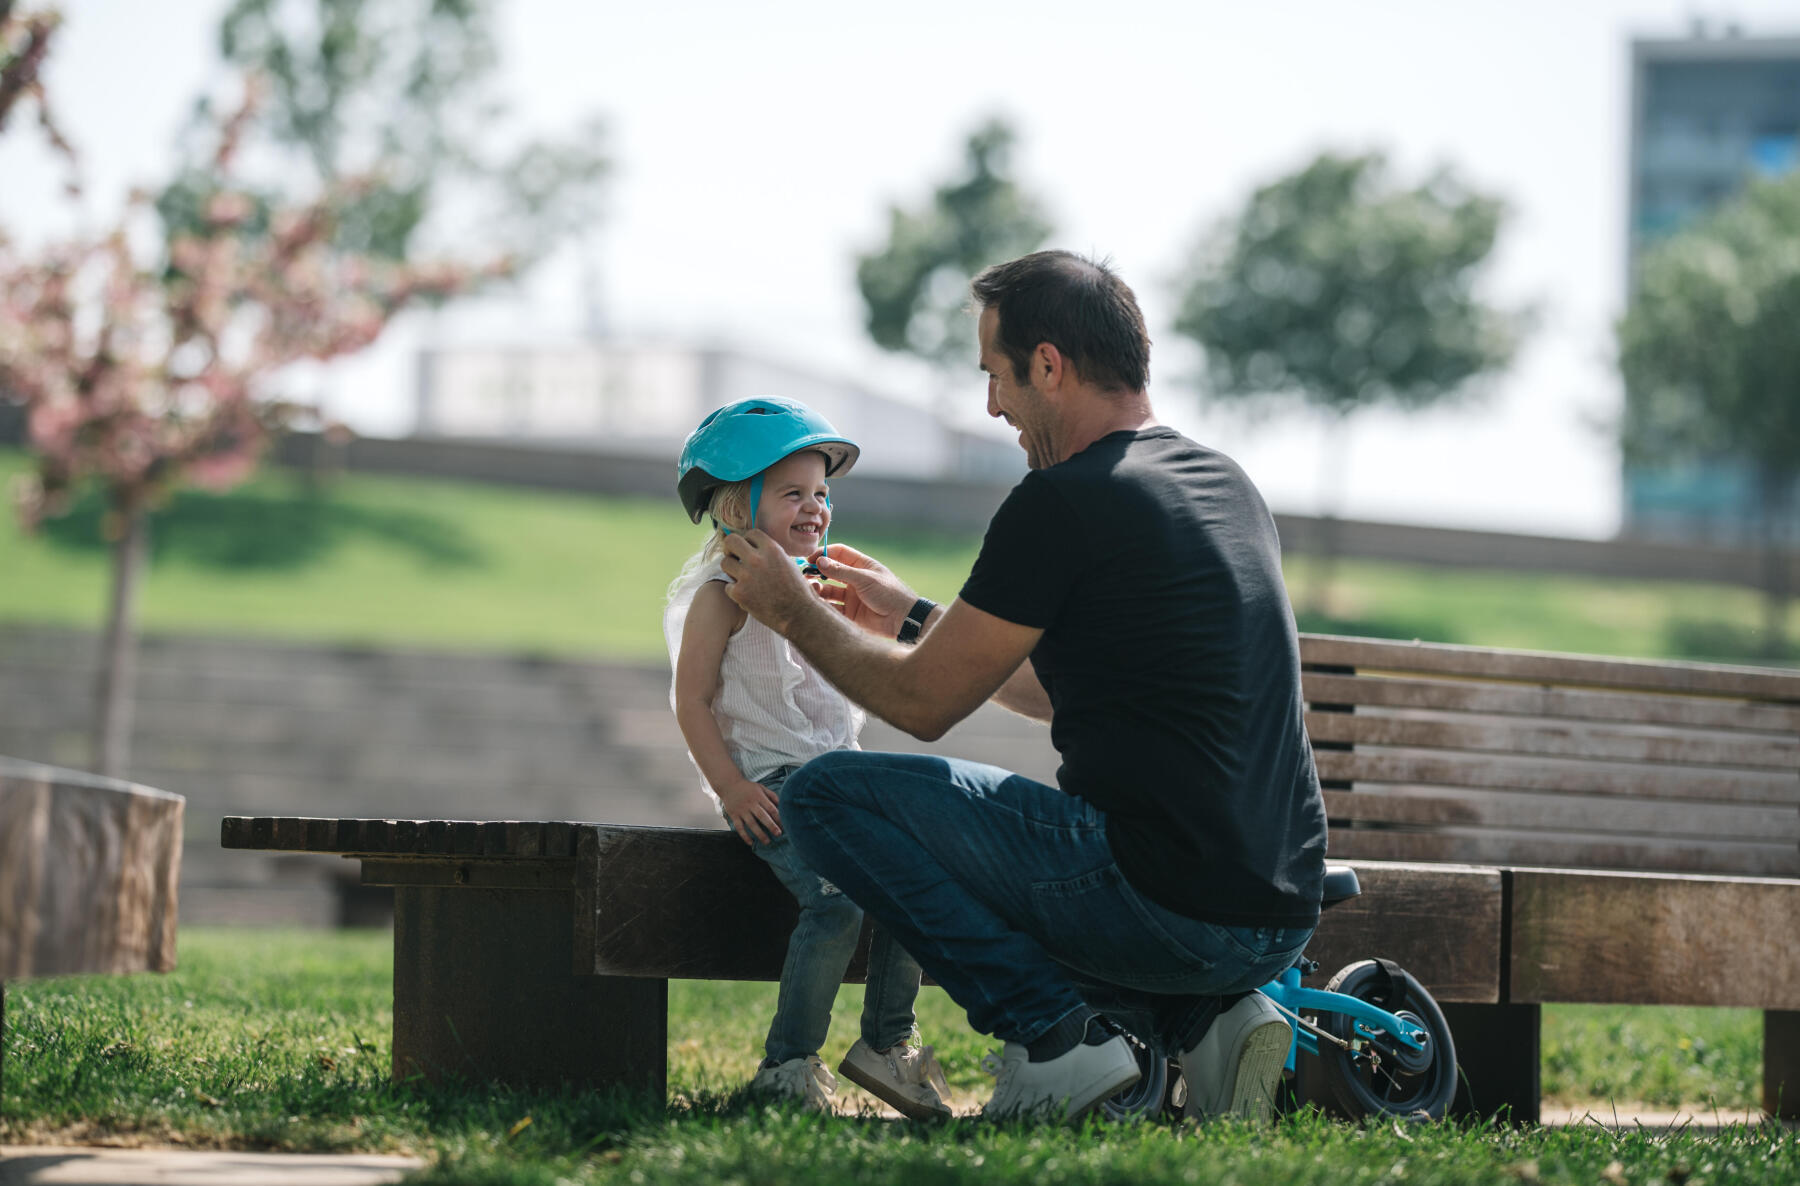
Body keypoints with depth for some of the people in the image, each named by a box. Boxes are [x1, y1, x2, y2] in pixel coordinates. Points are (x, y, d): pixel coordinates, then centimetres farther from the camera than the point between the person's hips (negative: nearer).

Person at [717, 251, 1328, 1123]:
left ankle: (1059, 1041, -5)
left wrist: (792, 612, 15)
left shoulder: (1062, 503, -11)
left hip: (1162, 907, -8)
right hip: (1283, 920, 8)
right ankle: (1209, 1020, 10)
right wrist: (911, 614, 33)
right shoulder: (1226, 486, 16)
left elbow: (922, 703, -1)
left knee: (826, 795, -1)